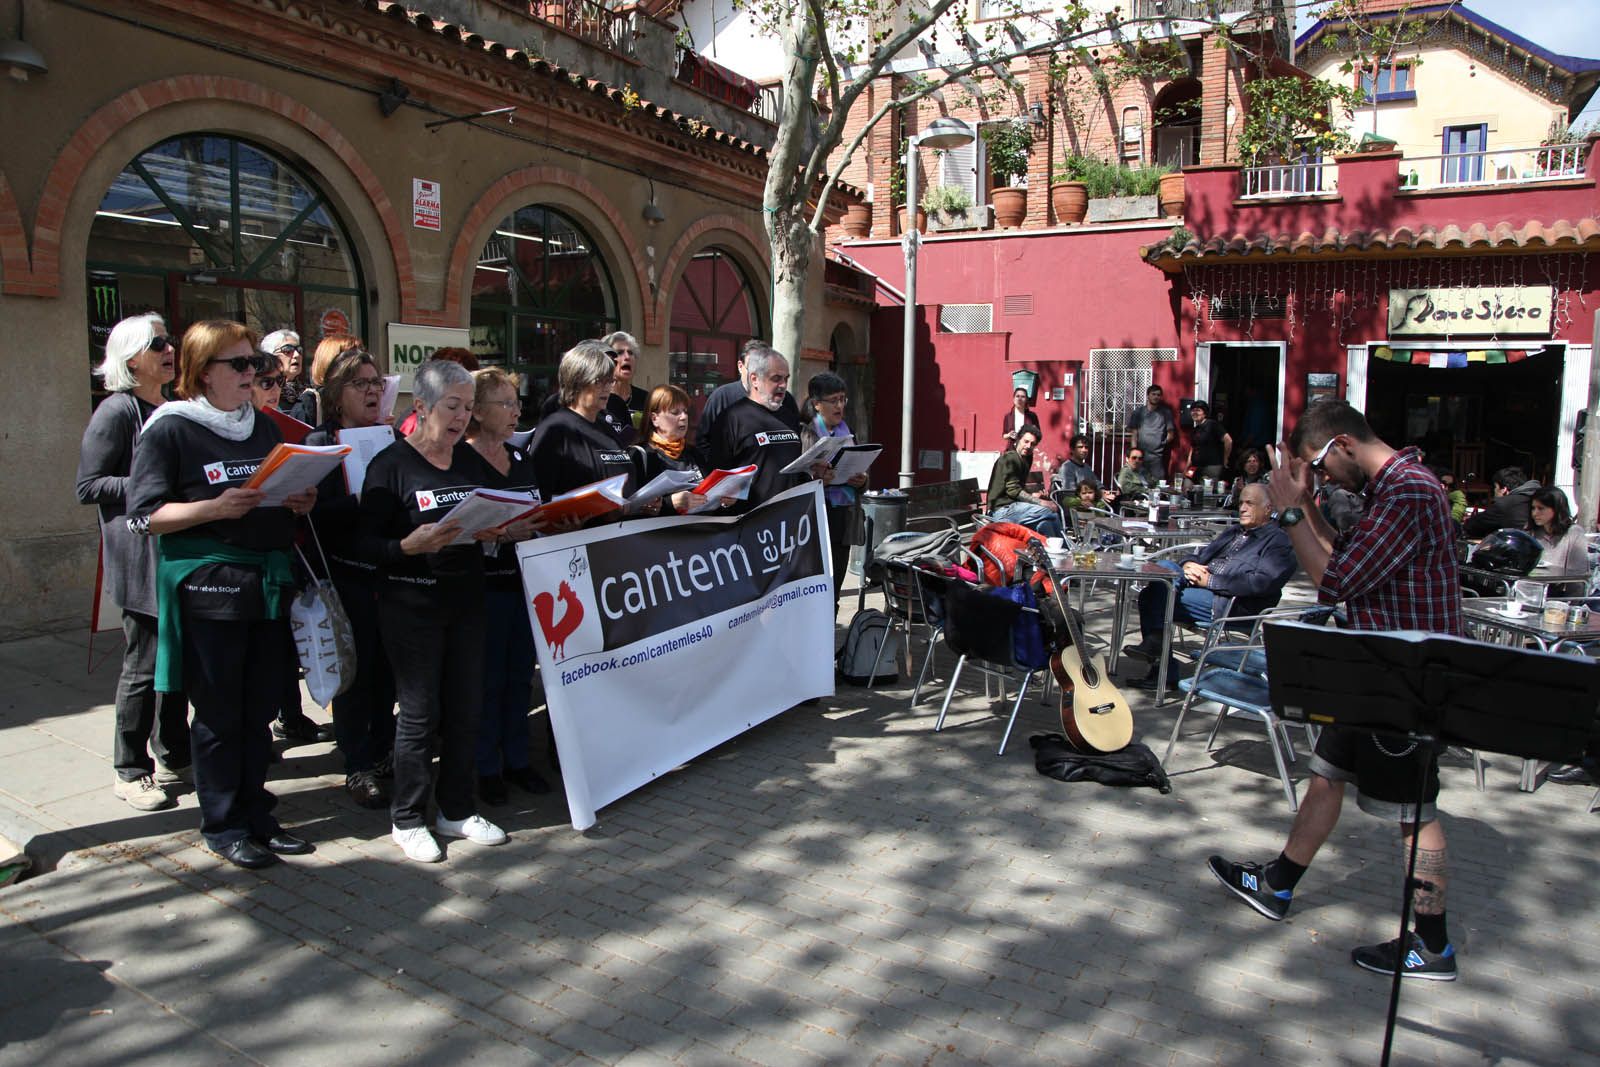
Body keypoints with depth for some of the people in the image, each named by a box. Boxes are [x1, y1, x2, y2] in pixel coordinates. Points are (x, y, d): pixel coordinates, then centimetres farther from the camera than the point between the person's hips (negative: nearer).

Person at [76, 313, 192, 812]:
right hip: (141, 558, -7)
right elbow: (88, 486, -11)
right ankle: (131, 771, 11)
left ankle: (174, 756, 25)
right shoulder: (117, 411, -8)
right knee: (145, 664, -2)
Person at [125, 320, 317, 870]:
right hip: (208, 587, -5)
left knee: (259, 710, 11)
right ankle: (223, 826, 17)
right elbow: (145, 515, -9)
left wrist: (300, 501, 1)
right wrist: (214, 508, -23)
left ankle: (256, 816, 24)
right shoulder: (170, 429, -4)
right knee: (220, 714, 3)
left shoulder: (265, 428, 15)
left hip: (269, 583, 6)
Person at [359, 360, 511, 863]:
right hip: (412, 607, -6)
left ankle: (456, 810, 24)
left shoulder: (470, 459, 10)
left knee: (466, 708, 10)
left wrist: (493, 532, -3)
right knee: (419, 713, 2)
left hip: (465, 600, 6)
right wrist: (411, 545, -28)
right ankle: (407, 819, 19)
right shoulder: (390, 464, -8)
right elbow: (368, 542, -11)